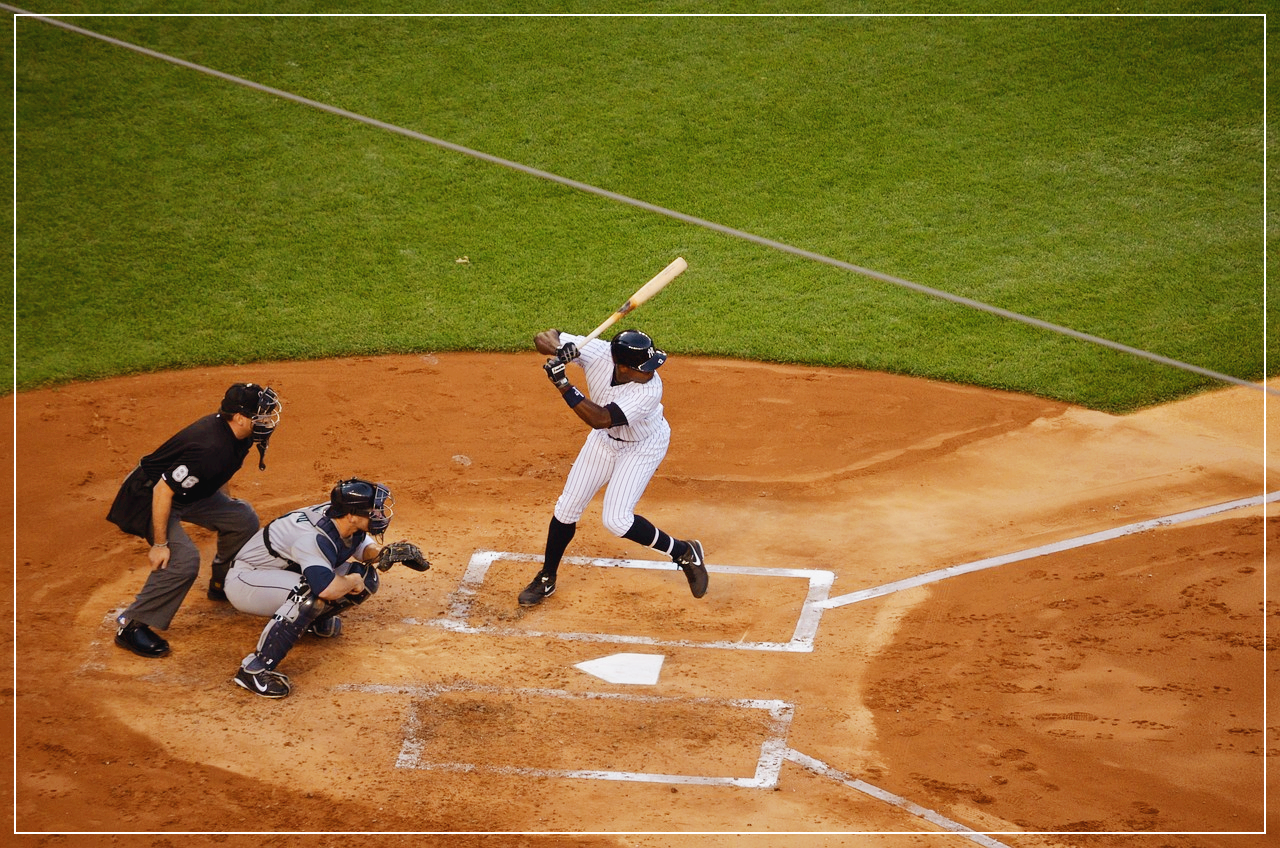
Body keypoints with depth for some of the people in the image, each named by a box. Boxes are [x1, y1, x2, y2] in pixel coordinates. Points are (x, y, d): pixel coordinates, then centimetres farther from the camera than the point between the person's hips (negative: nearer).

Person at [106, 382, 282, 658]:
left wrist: (226, 503, 27)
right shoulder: (209, 448, -36)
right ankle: (131, 625, -15)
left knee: (243, 519, 9)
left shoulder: (235, 433, -8)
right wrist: (160, 544, -28)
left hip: (191, 492, 9)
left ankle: (223, 583, 32)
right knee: (183, 559, -25)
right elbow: (163, 491, -33)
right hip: (148, 496, -9)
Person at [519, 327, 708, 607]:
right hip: (605, 439, 5)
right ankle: (546, 580, 27)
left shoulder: (650, 390, -39)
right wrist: (560, 350, -43)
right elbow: (543, 337, -21)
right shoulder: (596, 353, -29)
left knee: (616, 520, -16)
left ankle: (685, 553, 5)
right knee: (567, 508, 7)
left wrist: (562, 384, -46)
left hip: (643, 447, -5)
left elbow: (599, 419, -42)